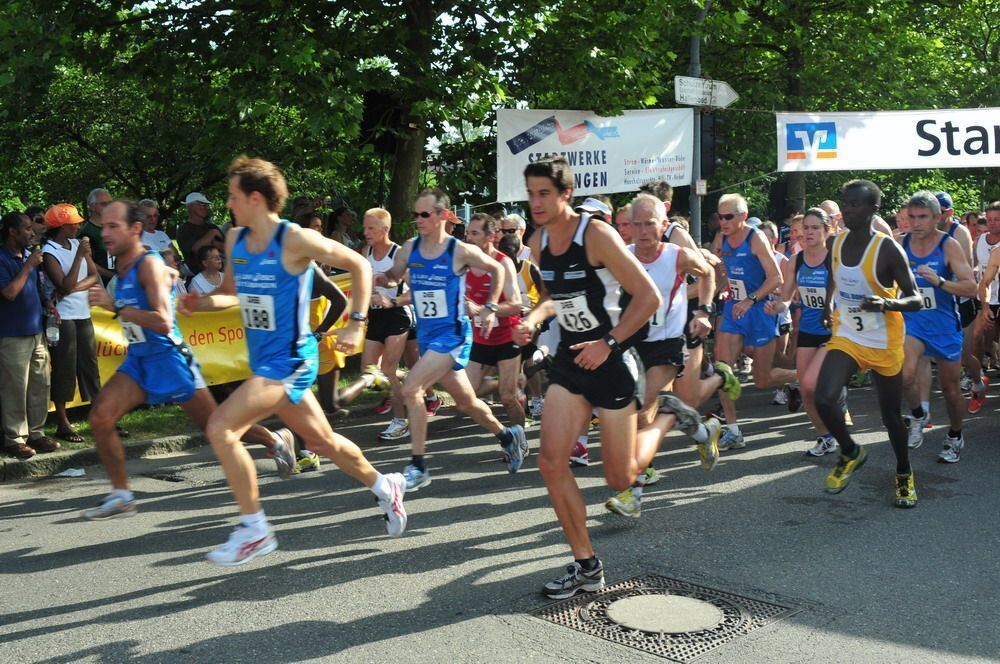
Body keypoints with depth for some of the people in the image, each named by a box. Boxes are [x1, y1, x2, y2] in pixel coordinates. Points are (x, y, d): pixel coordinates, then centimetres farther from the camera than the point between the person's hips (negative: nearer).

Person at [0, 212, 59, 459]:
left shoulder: (29, 255, 11)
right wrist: (28, 266, -17)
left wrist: (46, 306, 6)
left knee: (40, 385, 10)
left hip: (36, 331, 7)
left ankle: (36, 433, 20)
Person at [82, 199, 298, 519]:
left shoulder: (149, 264, -20)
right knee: (100, 417, -10)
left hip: (168, 358, -8)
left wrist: (114, 306, -30)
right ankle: (121, 495, 1)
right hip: (138, 361, 8)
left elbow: (163, 322, -30)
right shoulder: (123, 266, 6)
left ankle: (277, 440, 31)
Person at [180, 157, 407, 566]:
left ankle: (254, 529, -6)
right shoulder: (235, 240, 6)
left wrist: (356, 324, -11)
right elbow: (233, 293, 20)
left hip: (289, 360, -8)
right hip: (263, 361, 8)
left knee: (220, 428, -19)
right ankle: (385, 487, 40)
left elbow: (359, 265, -8)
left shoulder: (295, 240, -16)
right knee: (323, 442, 18)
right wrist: (203, 302, -1)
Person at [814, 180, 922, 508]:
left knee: (891, 415, 10)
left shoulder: (888, 249, -17)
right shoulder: (837, 243, 0)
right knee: (824, 399, -18)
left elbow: (915, 299, -17)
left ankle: (904, 475, 35)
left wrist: (886, 303, -35)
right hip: (846, 337, 4)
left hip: (883, 343, -3)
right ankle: (850, 452, 10)